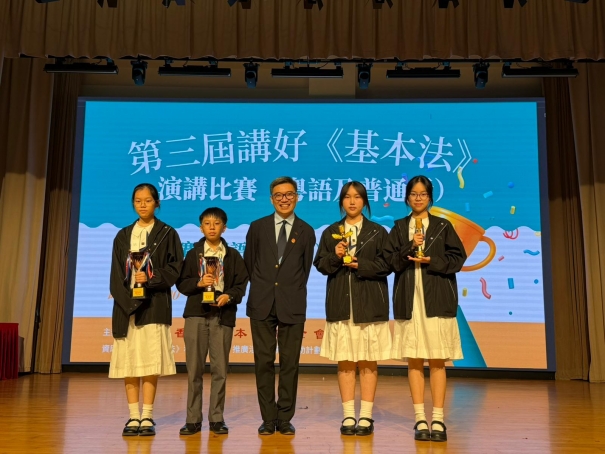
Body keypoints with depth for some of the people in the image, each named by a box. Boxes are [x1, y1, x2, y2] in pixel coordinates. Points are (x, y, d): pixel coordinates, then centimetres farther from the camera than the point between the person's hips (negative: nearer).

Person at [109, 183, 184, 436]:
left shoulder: (167, 234, 6)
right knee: (128, 361, 1)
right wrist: (126, 301, -6)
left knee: (150, 361, -7)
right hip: (126, 304, 3)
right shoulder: (123, 236, 14)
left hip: (154, 304, -3)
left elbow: (175, 267, -1)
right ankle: (133, 417, 7)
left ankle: (147, 417, 0)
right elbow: (116, 273, 8)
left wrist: (150, 278, -16)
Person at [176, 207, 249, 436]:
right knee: (194, 368, 1)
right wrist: (198, 283, -12)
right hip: (196, 314, 1)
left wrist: (229, 296, -14)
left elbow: (241, 284, 3)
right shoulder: (193, 254, 10)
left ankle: (216, 418, 12)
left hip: (223, 315, 0)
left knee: (220, 368, 2)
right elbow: (182, 283, 5)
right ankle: (193, 419, 9)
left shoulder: (233, 255, 8)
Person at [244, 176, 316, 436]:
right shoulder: (257, 227, 7)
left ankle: (285, 418, 15)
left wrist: (292, 292, 10)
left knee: (290, 363, 4)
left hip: (292, 305, 0)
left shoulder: (306, 231, 6)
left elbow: (305, 269, 11)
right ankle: (268, 418, 15)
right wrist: (261, 287, 11)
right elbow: (248, 264, 13)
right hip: (262, 304, 1)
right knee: (264, 362, 4)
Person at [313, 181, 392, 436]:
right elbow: (320, 264, 6)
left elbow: (386, 265, -2)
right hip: (340, 305, 2)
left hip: (369, 305, -1)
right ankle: (348, 416, 13)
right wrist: (335, 257, -13)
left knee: (368, 362, 3)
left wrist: (361, 265, -14)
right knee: (345, 362, 4)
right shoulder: (330, 232, 11)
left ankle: (366, 416, 12)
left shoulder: (378, 232, 5)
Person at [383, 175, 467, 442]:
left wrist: (432, 261, -11)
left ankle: (438, 420, 5)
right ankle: (420, 420, 8)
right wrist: (410, 247, -12)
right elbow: (390, 261, 3)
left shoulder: (443, 226, 8)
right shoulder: (399, 228, 12)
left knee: (437, 361, -1)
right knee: (414, 360, 1)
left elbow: (457, 258, 2)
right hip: (409, 300, 1)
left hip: (437, 299, -1)